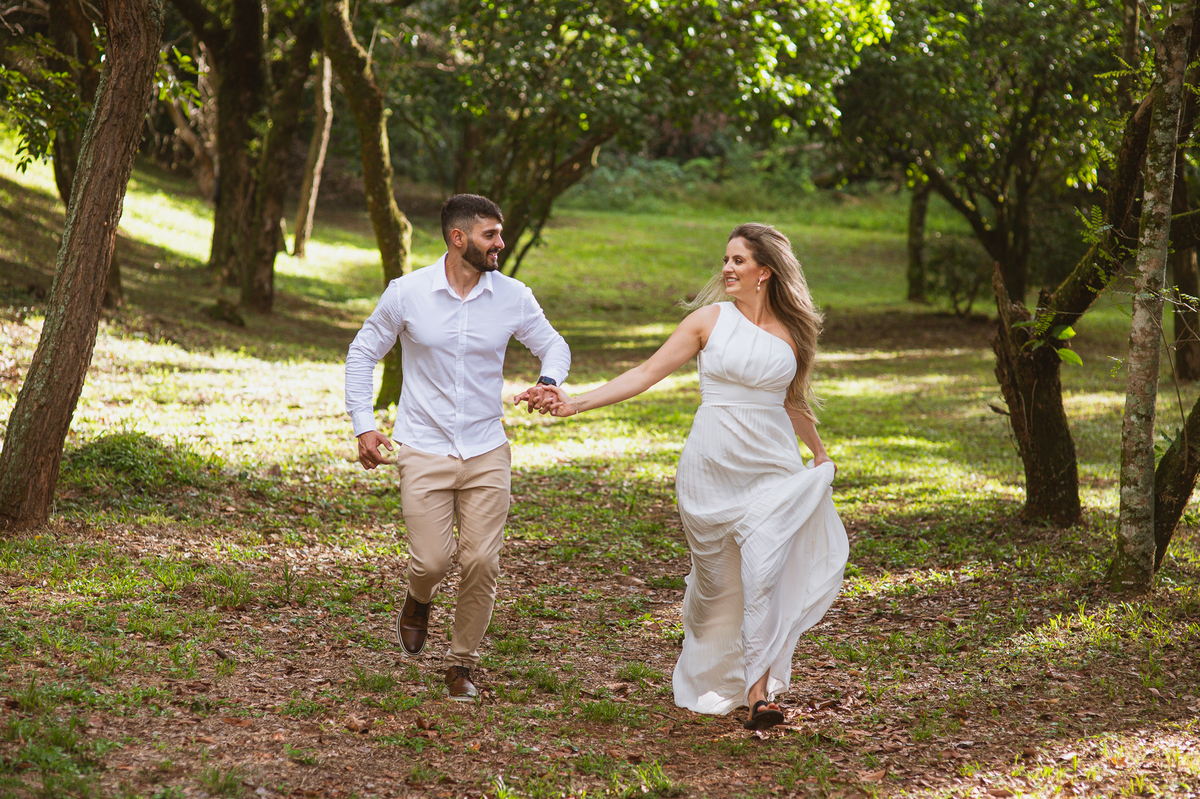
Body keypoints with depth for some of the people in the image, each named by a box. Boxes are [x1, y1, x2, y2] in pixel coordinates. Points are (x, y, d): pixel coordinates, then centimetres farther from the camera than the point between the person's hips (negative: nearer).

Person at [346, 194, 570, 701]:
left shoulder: (513, 297, -2)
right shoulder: (407, 292, -5)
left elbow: (554, 346, 12)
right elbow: (362, 354, 7)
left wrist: (548, 381, -11)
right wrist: (363, 425, -1)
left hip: (486, 453, 2)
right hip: (424, 451, -2)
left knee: (481, 563, -2)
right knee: (432, 560, -9)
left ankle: (462, 664, 18)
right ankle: (419, 601, 30)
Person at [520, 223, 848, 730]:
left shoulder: (792, 330, 6)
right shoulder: (711, 319, 0)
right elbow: (647, 373, -3)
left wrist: (820, 454, 33)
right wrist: (574, 403, -11)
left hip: (773, 470, 1)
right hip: (711, 468, -1)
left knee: (764, 576, -15)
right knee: (716, 580, 9)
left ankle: (758, 692, -12)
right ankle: (706, 679, 36)